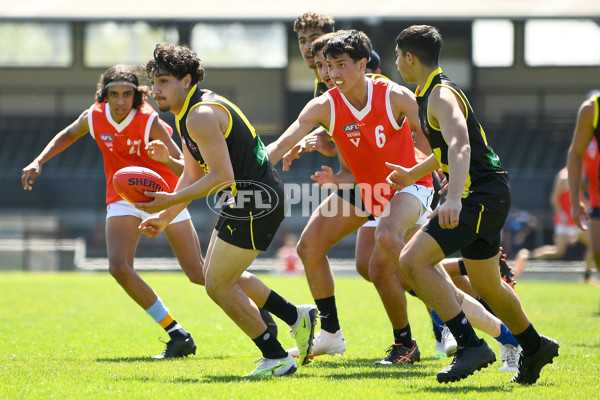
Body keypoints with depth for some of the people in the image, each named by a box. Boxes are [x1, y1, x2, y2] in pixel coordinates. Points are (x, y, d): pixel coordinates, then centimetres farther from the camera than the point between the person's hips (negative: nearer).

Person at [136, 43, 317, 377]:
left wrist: (170, 200, -24)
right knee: (220, 276, 20)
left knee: (218, 284, -5)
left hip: (255, 202, -11)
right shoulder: (189, 113, 14)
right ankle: (296, 317, 26)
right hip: (246, 201, 11)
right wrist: (166, 216, 13)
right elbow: (193, 174, 20)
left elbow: (222, 175, -26)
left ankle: (277, 358, 2)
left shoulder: (201, 115, -20)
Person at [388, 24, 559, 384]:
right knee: (485, 285, 23)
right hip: (485, 196, 10)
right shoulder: (432, 94, 16)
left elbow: (460, 145, -33)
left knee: (413, 260, -21)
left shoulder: (442, 96, -15)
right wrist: (413, 174, 37)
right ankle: (535, 347, 41)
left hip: (481, 196, -10)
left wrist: (453, 198, -46)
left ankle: (471, 344, -24)